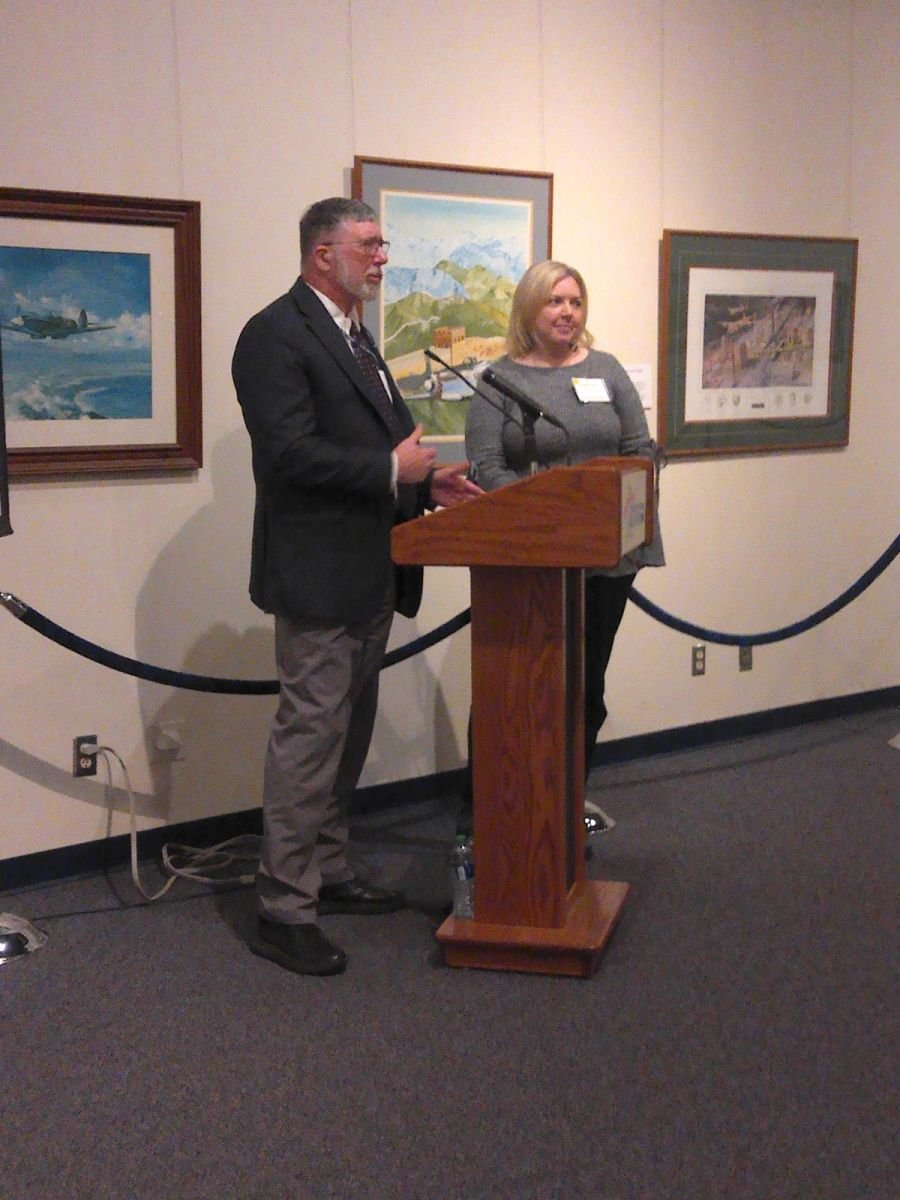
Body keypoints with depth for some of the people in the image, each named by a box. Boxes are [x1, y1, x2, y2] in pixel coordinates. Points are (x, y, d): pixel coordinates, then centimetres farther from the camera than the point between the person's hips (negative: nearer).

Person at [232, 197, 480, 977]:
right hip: (320, 576, -10)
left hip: (370, 575, 10)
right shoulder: (277, 335, -13)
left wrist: (426, 481, 4)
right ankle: (283, 910, 5)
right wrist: (393, 469, -17)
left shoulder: (352, 336, 17)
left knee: (347, 735, 17)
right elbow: (291, 453, -23)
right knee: (310, 735, -5)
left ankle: (328, 873, 31)